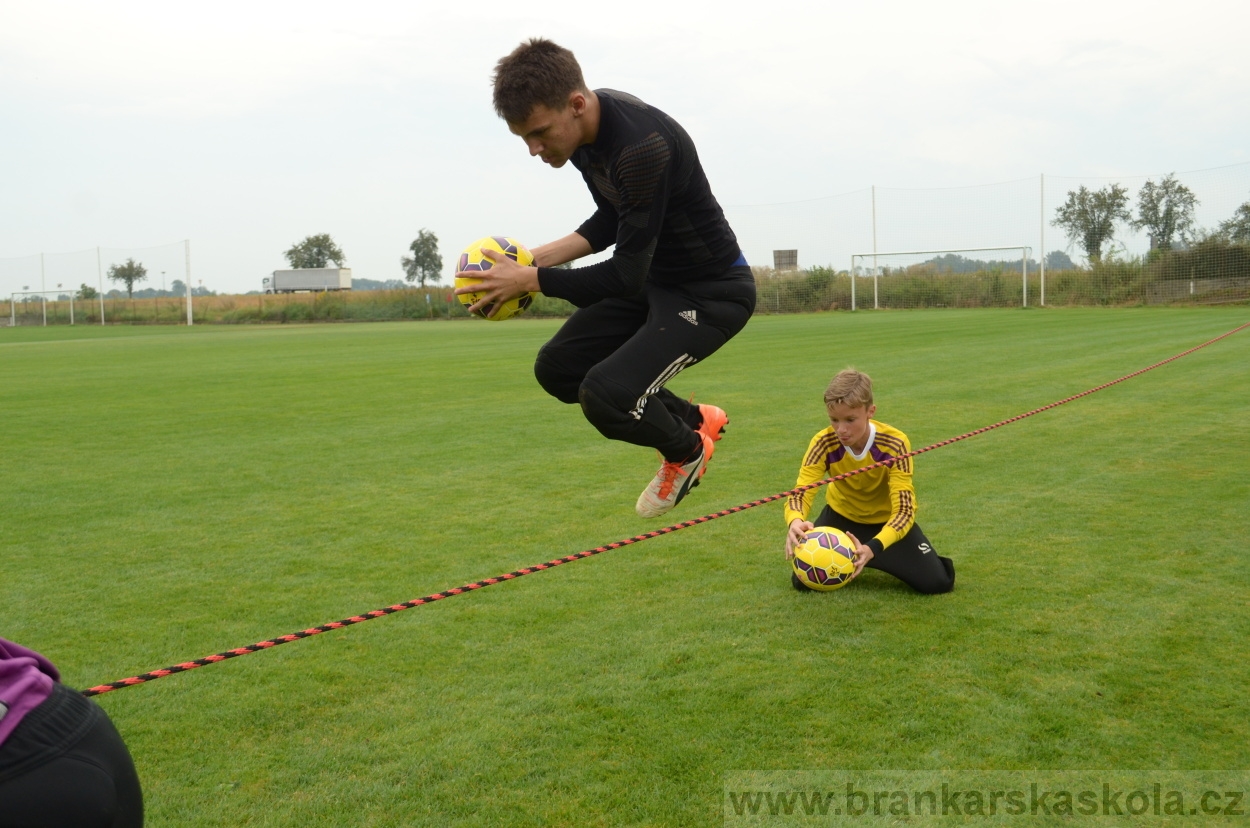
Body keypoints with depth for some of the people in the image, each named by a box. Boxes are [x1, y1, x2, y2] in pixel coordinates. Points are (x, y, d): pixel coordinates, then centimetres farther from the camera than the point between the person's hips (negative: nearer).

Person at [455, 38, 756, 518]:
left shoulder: (642, 146, -32)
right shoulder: (582, 129, -4)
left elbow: (627, 276, -27)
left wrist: (529, 281, -20)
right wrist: (538, 258, -2)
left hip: (714, 292, -9)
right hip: (655, 277, 9)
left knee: (606, 395, -24)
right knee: (558, 369, 7)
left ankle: (686, 450, 10)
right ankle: (693, 420, 20)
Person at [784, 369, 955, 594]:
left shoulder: (894, 443, -31)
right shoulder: (824, 443, -26)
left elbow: (904, 510, -36)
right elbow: (800, 493, -31)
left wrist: (873, 548, -55)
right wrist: (795, 522, -57)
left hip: (886, 520, -1)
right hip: (842, 516, 1)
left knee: (936, 582, -15)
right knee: (804, 579, -14)